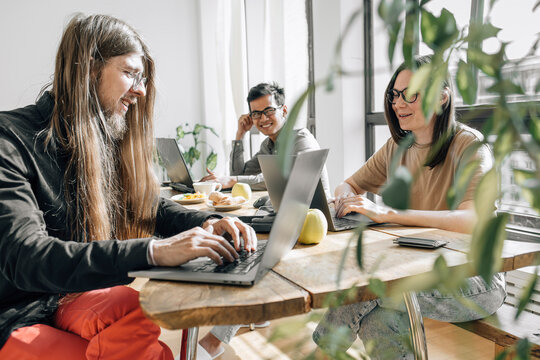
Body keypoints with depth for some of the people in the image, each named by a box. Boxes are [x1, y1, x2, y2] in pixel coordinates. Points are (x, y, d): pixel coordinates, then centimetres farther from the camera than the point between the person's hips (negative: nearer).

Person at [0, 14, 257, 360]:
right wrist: (153, 251, -39)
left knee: (145, 315, -26)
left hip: (75, 294, 6)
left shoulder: (107, 141, 7)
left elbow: (149, 204, 12)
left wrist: (208, 224, -10)